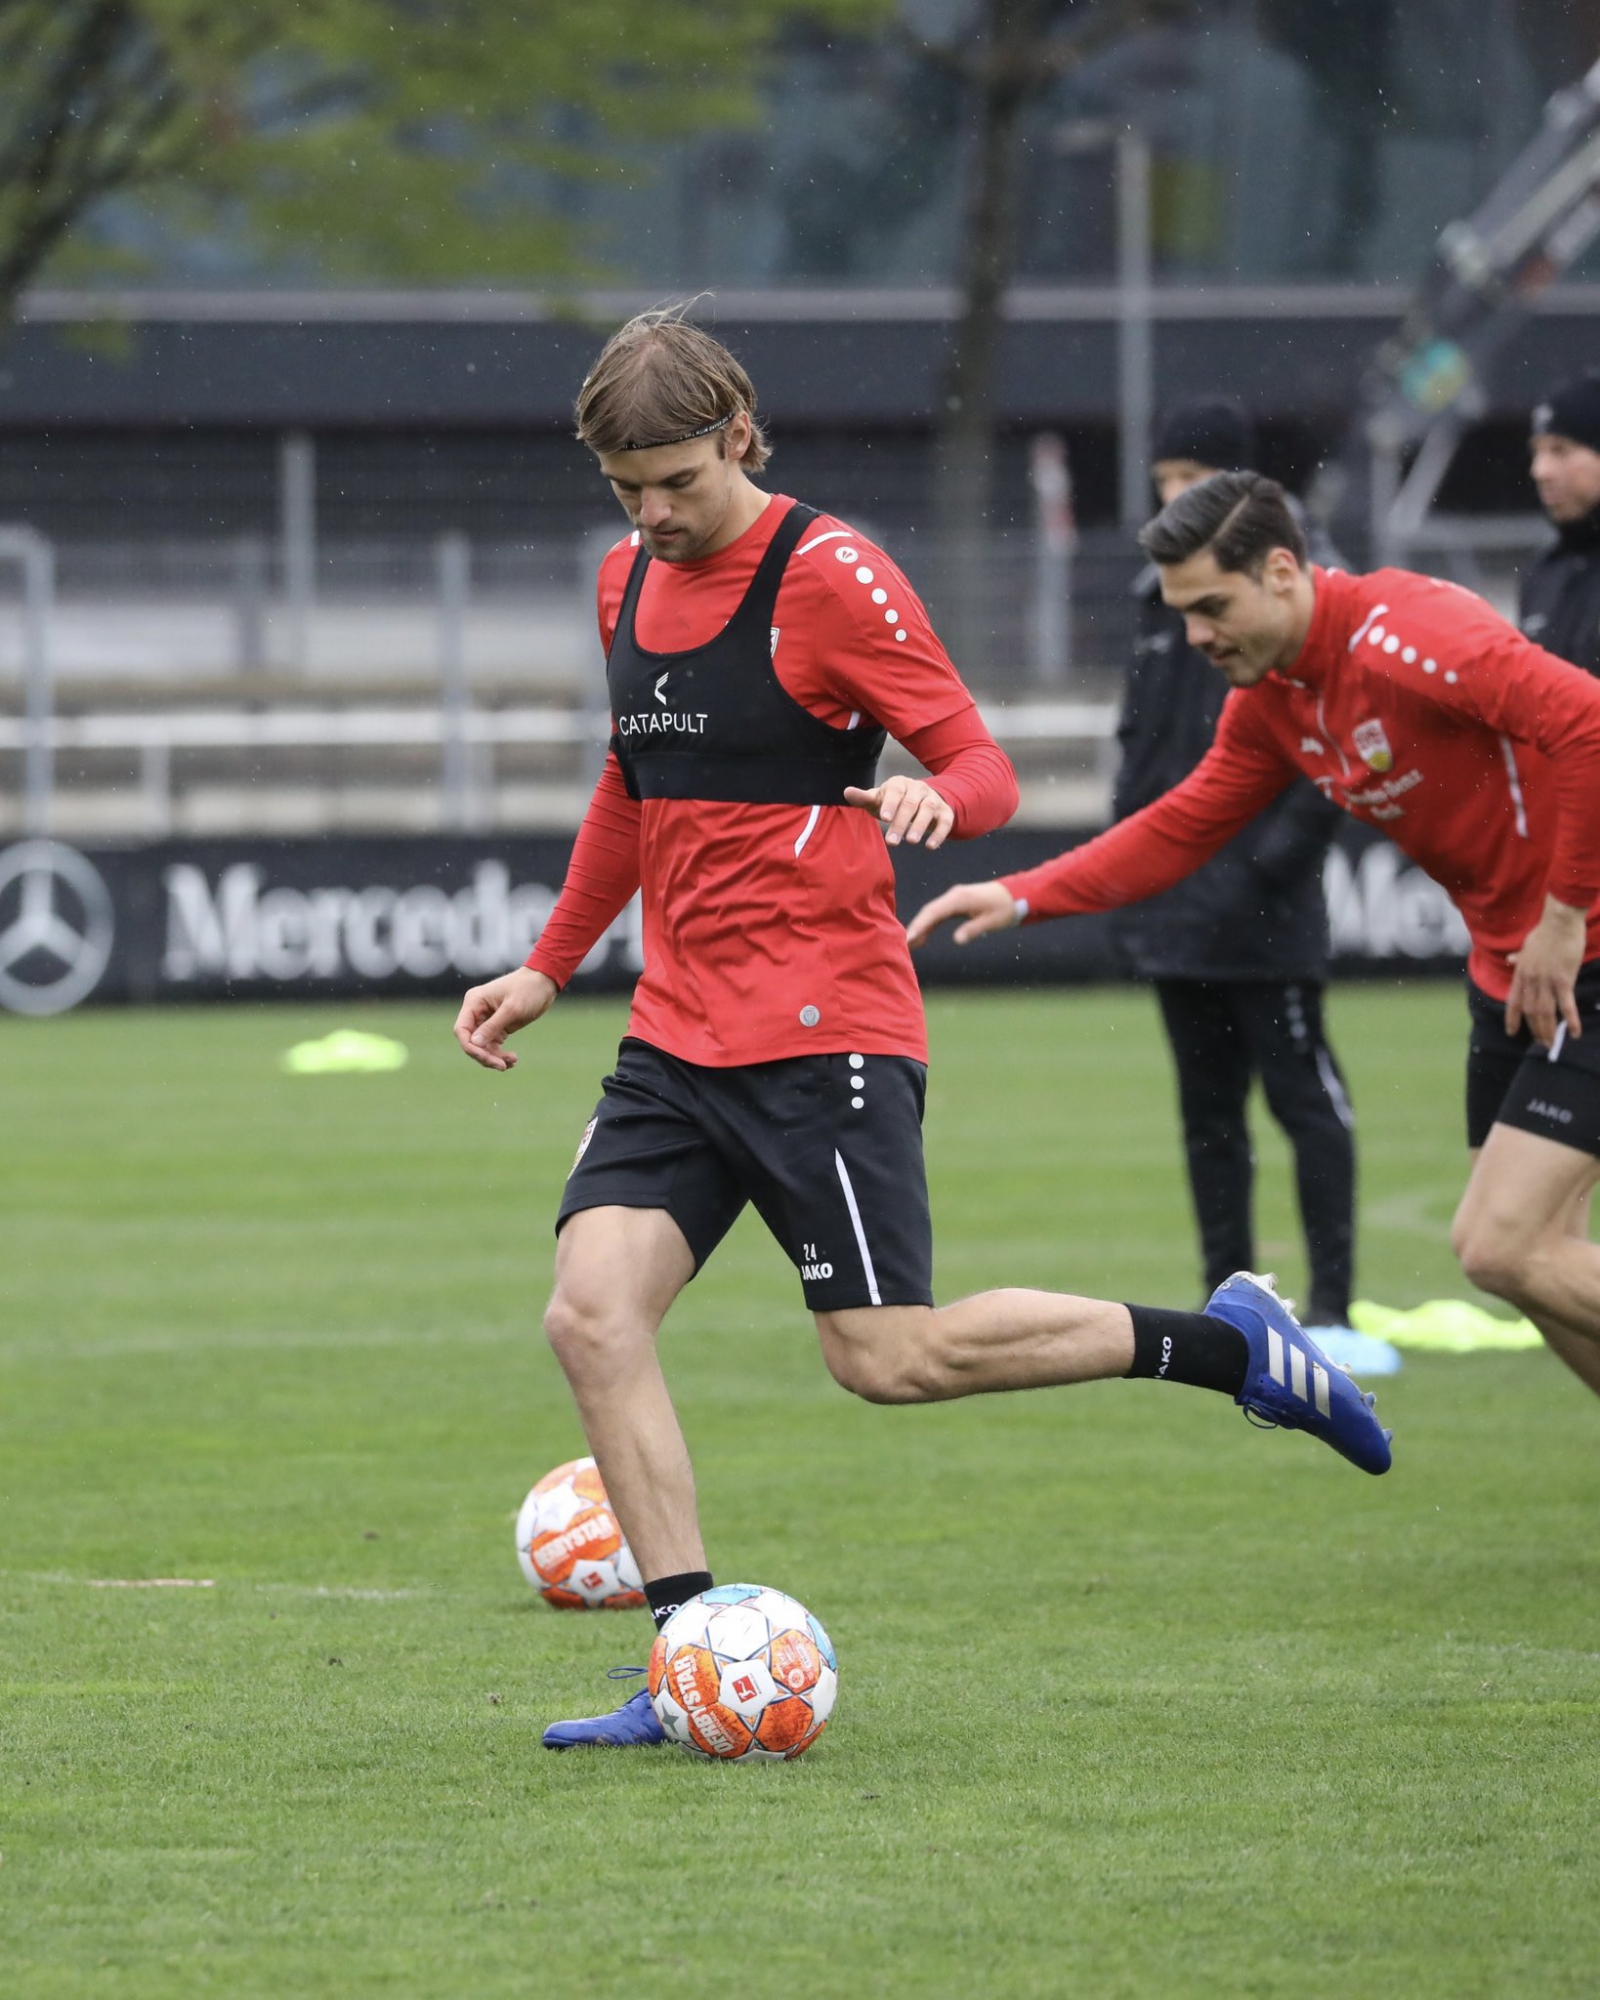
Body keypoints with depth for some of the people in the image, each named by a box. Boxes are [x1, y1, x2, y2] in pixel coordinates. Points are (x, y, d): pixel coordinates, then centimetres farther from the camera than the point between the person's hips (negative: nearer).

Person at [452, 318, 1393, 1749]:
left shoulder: (827, 577, -10)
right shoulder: (630, 581, 12)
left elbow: (984, 769, -10)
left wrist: (934, 798, -33)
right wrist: (547, 969, 26)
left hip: (823, 1031, -7)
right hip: (677, 1036, 7)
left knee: (888, 1355, -9)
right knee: (592, 1312, -10)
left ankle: (1228, 1345, 10)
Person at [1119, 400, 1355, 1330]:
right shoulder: (1166, 595, 15)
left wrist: (1283, 847, -18)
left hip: (1263, 906, -7)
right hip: (1178, 905, 7)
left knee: (1302, 1094, -6)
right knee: (1207, 1107, 10)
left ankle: (1332, 1302, -4)